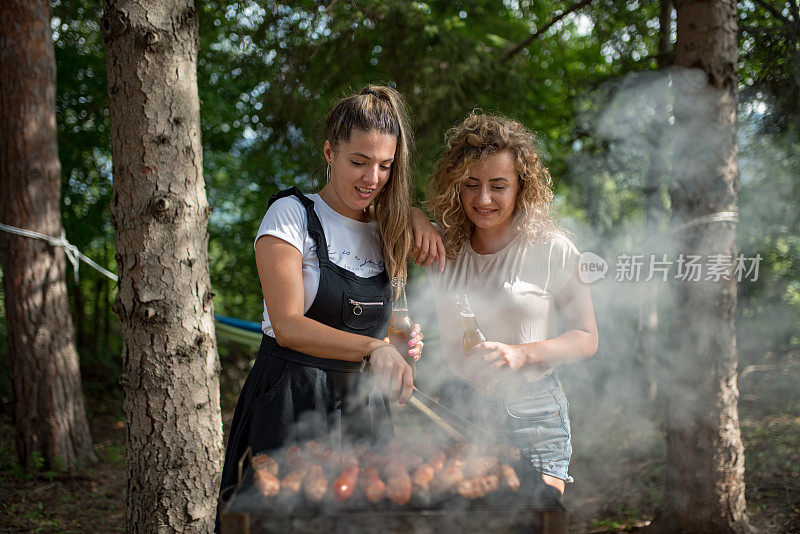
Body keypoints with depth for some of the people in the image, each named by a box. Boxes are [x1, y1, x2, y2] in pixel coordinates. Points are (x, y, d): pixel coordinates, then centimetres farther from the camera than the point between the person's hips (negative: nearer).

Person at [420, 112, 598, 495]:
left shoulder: (551, 249, -5)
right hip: (456, 410, 3)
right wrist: (417, 220, -4)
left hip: (531, 418, -2)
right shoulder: (444, 247, 4)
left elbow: (586, 338, 0)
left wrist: (521, 353, -16)